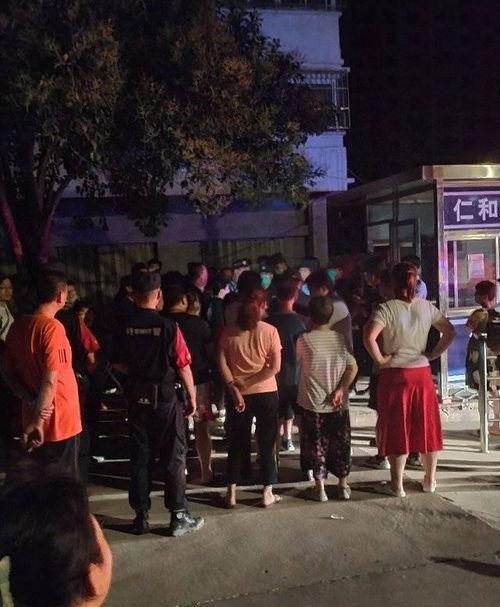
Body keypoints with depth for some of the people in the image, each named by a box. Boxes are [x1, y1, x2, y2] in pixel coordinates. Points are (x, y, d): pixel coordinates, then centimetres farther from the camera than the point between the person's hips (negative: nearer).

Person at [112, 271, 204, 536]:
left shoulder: (124, 328, -4)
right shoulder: (168, 326, -14)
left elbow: (118, 364, 3)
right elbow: (183, 366, -11)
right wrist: (192, 397, 0)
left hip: (136, 398, 3)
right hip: (165, 398, -3)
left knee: (140, 458, 13)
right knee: (173, 459, 7)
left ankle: (141, 516, 22)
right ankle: (179, 517, 14)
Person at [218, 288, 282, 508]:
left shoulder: (228, 332, -5)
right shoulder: (270, 331, -8)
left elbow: (222, 364, -11)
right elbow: (276, 366, -12)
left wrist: (235, 388, -12)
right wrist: (249, 382, -10)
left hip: (238, 394, 2)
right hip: (266, 393, -1)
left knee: (237, 443, 13)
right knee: (266, 443, 11)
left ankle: (231, 493, 17)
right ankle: (267, 493, 17)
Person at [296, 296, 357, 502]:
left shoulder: (304, 340, -9)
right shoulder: (339, 338, -1)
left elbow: (297, 367, 2)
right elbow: (353, 367, -6)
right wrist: (340, 390, -9)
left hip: (313, 403, -3)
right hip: (339, 404, 3)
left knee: (316, 444, 7)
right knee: (340, 444, 14)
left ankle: (320, 487, 12)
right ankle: (343, 485, 23)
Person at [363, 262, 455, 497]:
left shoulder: (387, 308, -12)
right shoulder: (427, 307, 2)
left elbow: (369, 337, -25)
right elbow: (450, 332, 8)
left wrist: (380, 359, -12)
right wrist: (433, 354, 8)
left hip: (395, 375, -4)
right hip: (422, 373, 4)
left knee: (397, 429, 5)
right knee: (426, 426, 15)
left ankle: (397, 485, 13)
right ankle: (430, 480, 27)